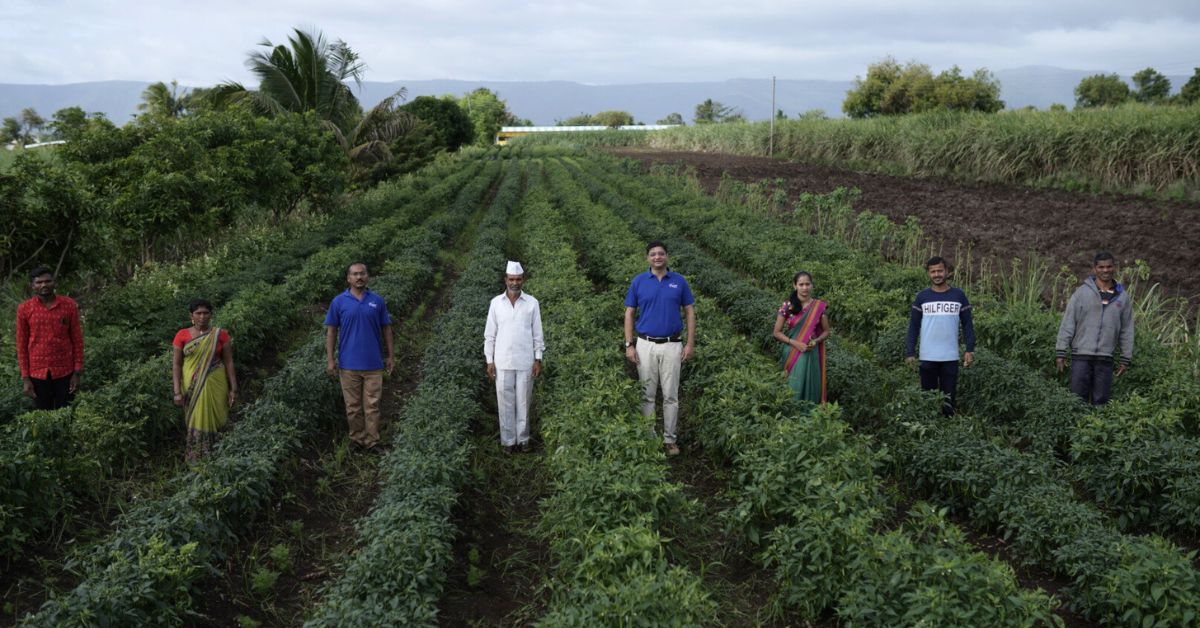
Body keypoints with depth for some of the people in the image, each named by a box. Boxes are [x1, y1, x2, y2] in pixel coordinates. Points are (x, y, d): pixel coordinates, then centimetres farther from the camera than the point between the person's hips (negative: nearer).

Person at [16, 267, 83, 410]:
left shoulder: (69, 305, -2)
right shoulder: (24, 309, -3)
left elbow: (77, 339, 1)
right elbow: (22, 345, 2)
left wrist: (77, 372, -2)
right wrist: (25, 378, -2)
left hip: (65, 372, 0)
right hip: (38, 373, 0)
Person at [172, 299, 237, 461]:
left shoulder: (220, 335, -1)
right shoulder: (182, 335, -1)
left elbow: (228, 362, 1)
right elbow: (176, 364, -2)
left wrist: (233, 388, -3)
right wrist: (177, 392, -9)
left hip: (215, 386, 0)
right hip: (192, 387, 0)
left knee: (214, 420, 4)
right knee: (196, 421, 4)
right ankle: (196, 460, 14)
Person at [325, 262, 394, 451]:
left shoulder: (378, 301, 3)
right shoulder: (339, 302, 0)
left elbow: (386, 329, 9)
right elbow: (331, 331, 2)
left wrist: (390, 355, 7)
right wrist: (330, 359, -3)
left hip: (373, 363, 0)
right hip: (349, 364, 0)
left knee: (372, 405, 2)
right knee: (353, 406, 7)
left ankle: (372, 443, 8)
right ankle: (357, 440, 18)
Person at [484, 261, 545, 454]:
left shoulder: (532, 303, 0)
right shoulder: (496, 303, 1)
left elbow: (537, 334, 4)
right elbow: (489, 334, 4)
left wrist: (538, 359, -1)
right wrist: (489, 361, 0)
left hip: (525, 362, 0)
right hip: (502, 362, 0)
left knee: (523, 402, 6)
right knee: (505, 402, 4)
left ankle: (523, 438, 17)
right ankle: (508, 440, 13)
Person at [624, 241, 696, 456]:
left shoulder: (679, 281, 2)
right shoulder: (638, 282, 2)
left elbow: (690, 312, 5)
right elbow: (629, 314, 4)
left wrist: (690, 343, -2)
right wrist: (629, 345, -3)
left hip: (672, 345, 0)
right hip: (645, 345, 0)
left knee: (671, 395, 3)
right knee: (647, 394, 6)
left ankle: (670, 439, 13)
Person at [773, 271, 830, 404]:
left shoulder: (819, 306, -1)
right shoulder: (787, 306, -4)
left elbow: (826, 331, 8)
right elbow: (776, 333, -1)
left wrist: (816, 341, -12)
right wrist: (794, 343, -14)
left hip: (811, 354, 1)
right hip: (791, 353, -1)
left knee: (808, 386, 2)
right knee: (792, 387, -1)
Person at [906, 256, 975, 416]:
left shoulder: (959, 295, 4)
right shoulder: (922, 297, 3)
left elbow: (967, 324, 6)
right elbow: (914, 326, 4)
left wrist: (970, 350, -1)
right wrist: (910, 353, -3)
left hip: (950, 357, 0)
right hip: (927, 356, 0)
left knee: (948, 399, 5)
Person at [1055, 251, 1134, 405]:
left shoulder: (1122, 296, 8)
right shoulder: (1082, 292, 0)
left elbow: (1127, 330, 12)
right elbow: (1067, 323, -1)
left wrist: (1126, 359, 9)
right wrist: (1060, 353, -5)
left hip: (1105, 358, 2)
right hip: (1081, 356, -2)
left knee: (1100, 401, 6)